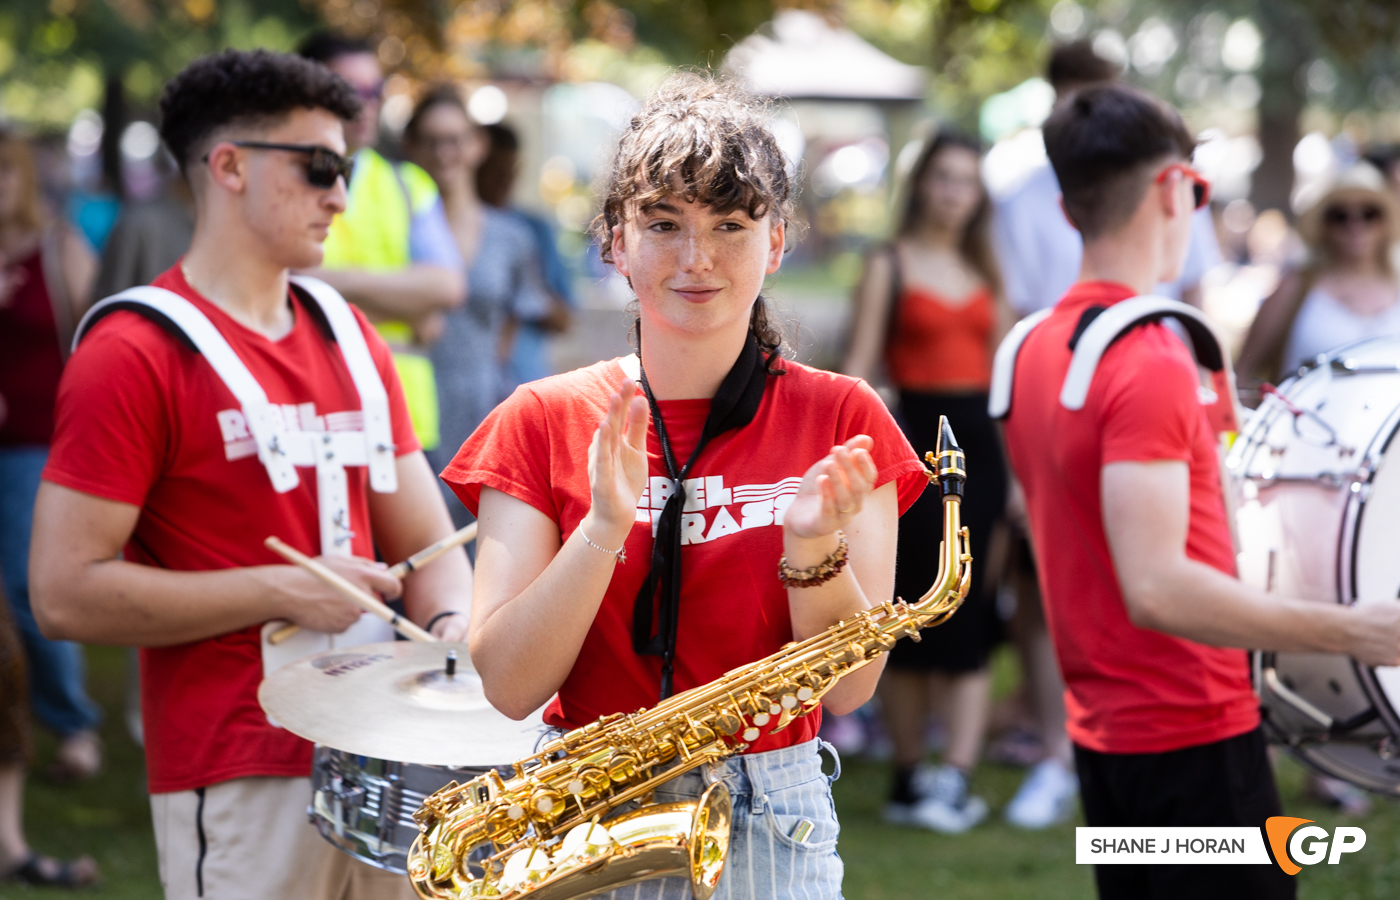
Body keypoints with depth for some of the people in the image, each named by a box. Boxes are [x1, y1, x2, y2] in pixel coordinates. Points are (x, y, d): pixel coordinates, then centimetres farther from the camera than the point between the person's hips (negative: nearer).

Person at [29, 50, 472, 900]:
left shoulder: (350, 339, 13)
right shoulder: (135, 355, -9)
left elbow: (425, 543, 15)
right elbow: (66, 592, -14)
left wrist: (451, 626, -7)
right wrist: (283, 591, -15)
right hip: (239, 791, -6)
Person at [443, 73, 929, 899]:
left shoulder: (843, 420, -1)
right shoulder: (543, 423, -1)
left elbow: (849, 687, -5)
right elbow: (510, 686, -9)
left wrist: (814, 546, -22)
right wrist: (605, 527, -21)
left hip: (773, 830, 0)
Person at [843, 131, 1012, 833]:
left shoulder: (985, 271, 15)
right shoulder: (890, 265, 1)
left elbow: (1004, 367, 16)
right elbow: (859, 368, -4)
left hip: (982, 442, 4)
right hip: (919, 431, -4)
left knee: (973, 617, -2)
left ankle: (956, 776, -5)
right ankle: (909, 778, 6)